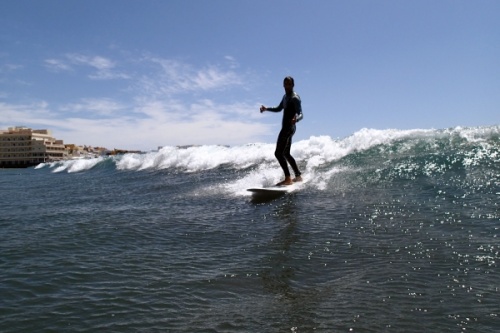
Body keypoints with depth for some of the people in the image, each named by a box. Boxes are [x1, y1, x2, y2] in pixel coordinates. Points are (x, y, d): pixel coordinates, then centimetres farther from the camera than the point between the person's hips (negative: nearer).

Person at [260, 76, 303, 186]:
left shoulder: (295, 98, -12)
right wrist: (266, 108, 17)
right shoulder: (285, 97, 16)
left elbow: (301, 114, -21)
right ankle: (298, 176, 26)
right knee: (286, 154, 18)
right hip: (286, 128, 10)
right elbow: (278, 109, 31)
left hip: (289, 128, -10)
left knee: (278, 153, -16)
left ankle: (288, 179, -17)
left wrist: (296, 119, -44)